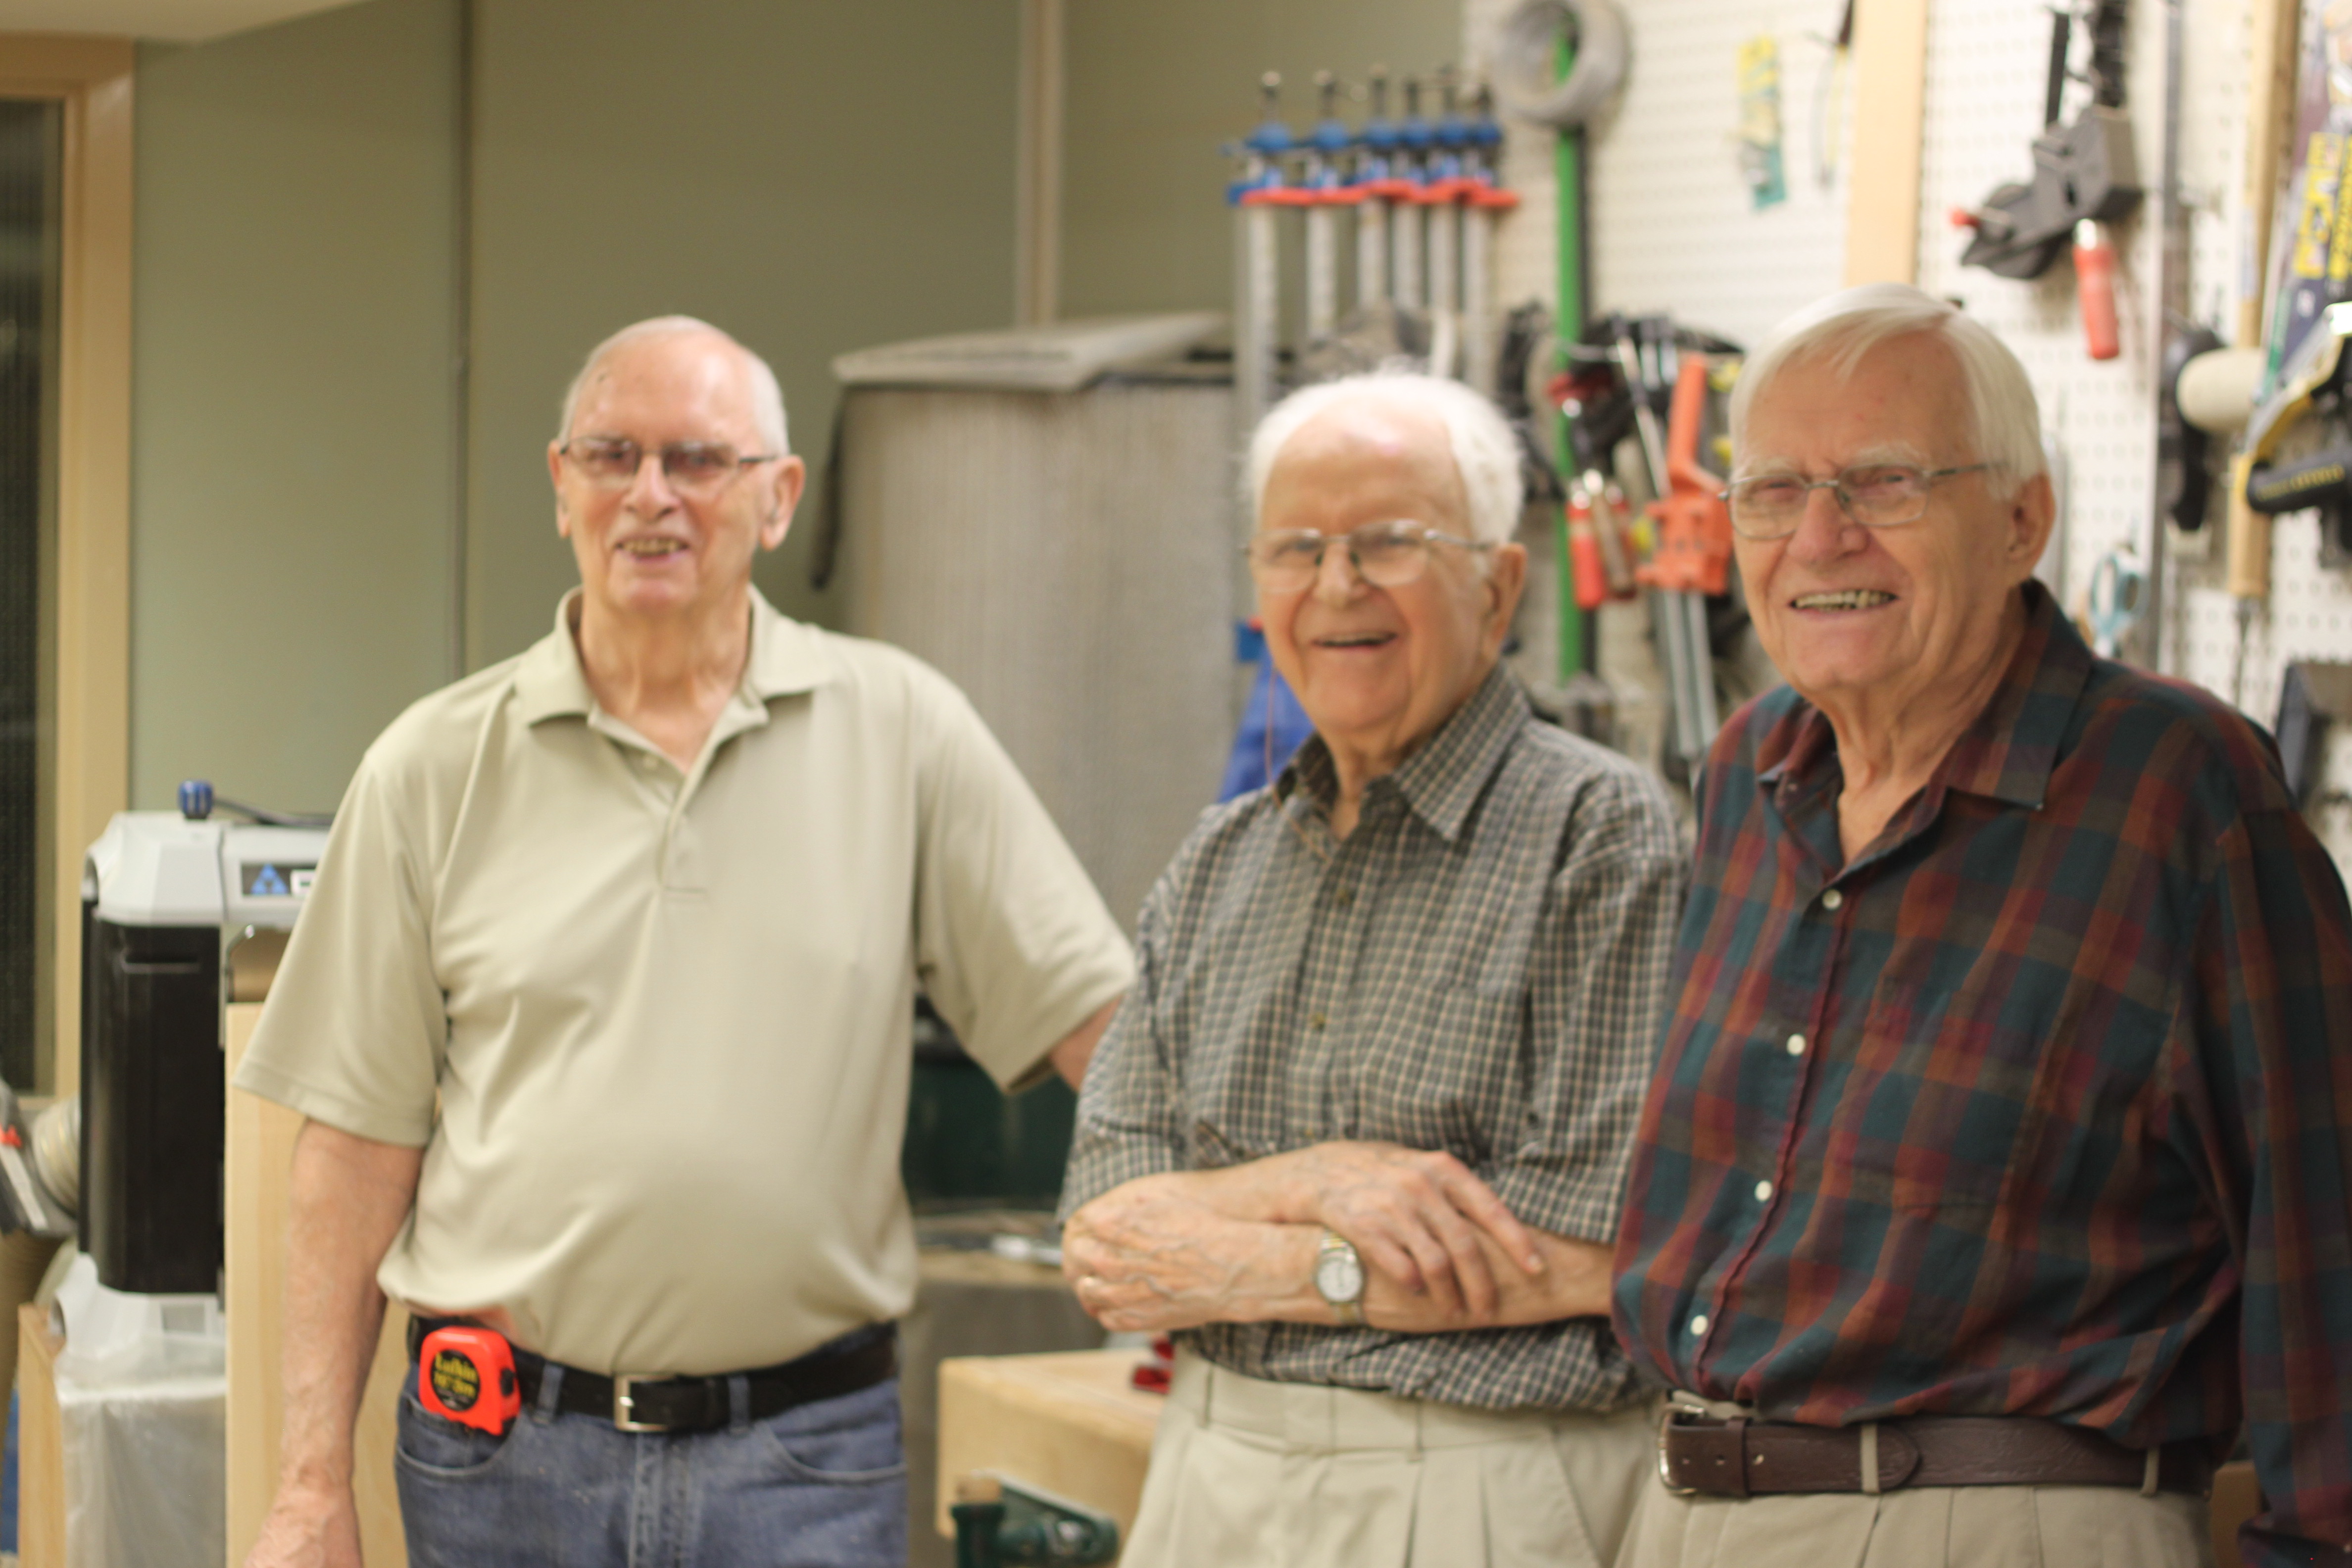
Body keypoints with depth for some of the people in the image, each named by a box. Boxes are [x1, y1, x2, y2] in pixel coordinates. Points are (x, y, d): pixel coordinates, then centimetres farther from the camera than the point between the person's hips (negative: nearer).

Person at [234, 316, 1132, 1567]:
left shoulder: (900, 729, 3)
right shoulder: (438, 769, 3)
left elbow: (1093, 1017, 3)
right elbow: (359, 1147, 3)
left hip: (805, 1460, 0)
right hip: (506, 1454, 1)